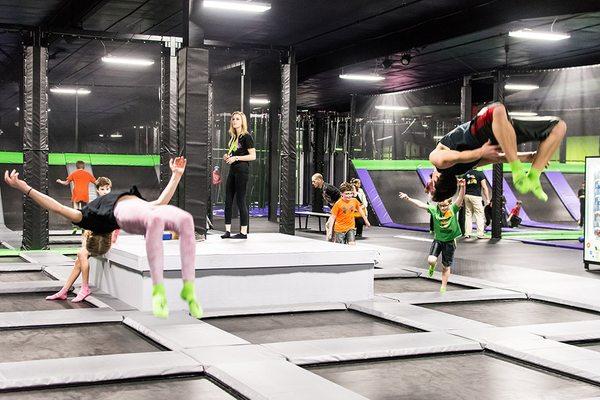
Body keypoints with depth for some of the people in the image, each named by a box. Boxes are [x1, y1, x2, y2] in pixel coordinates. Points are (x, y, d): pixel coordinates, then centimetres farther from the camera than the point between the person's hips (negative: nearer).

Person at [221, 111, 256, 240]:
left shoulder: (246, 137, -7)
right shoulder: (233, 137, 16)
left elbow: (253, 156, -12)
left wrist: (236, 158, -18)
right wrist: (227, 157, 8)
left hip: (242, 170, -8)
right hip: (232, 170, 8)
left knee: (241, 201, -6)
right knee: (228, 201, 6)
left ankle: (243, 232, 0)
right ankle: (227, 231, 11)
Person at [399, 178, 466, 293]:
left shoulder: (453, 209, -13)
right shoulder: (434, 210, -8)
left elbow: (460, 198, -27)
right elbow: (421, 204, -7)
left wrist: (462, 187, -45)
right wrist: (408, 198, -13)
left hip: (450, 241, -1)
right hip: (437, 240, 1)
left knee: (446, 267, 9)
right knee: (431, 260, -19)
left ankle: (443, 288, 25)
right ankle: (433, 266, 20)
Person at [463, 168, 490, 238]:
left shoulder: (466, 174, 8)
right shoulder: (480, 174, -5)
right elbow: (484, 187, -7)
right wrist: (487, 199, -5)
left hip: (467, 195, 5)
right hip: (476, 196, -5)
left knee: (468, 214, 10)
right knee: (479, 215, -1)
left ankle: (467, 233, 10)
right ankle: (480, 234, -4)